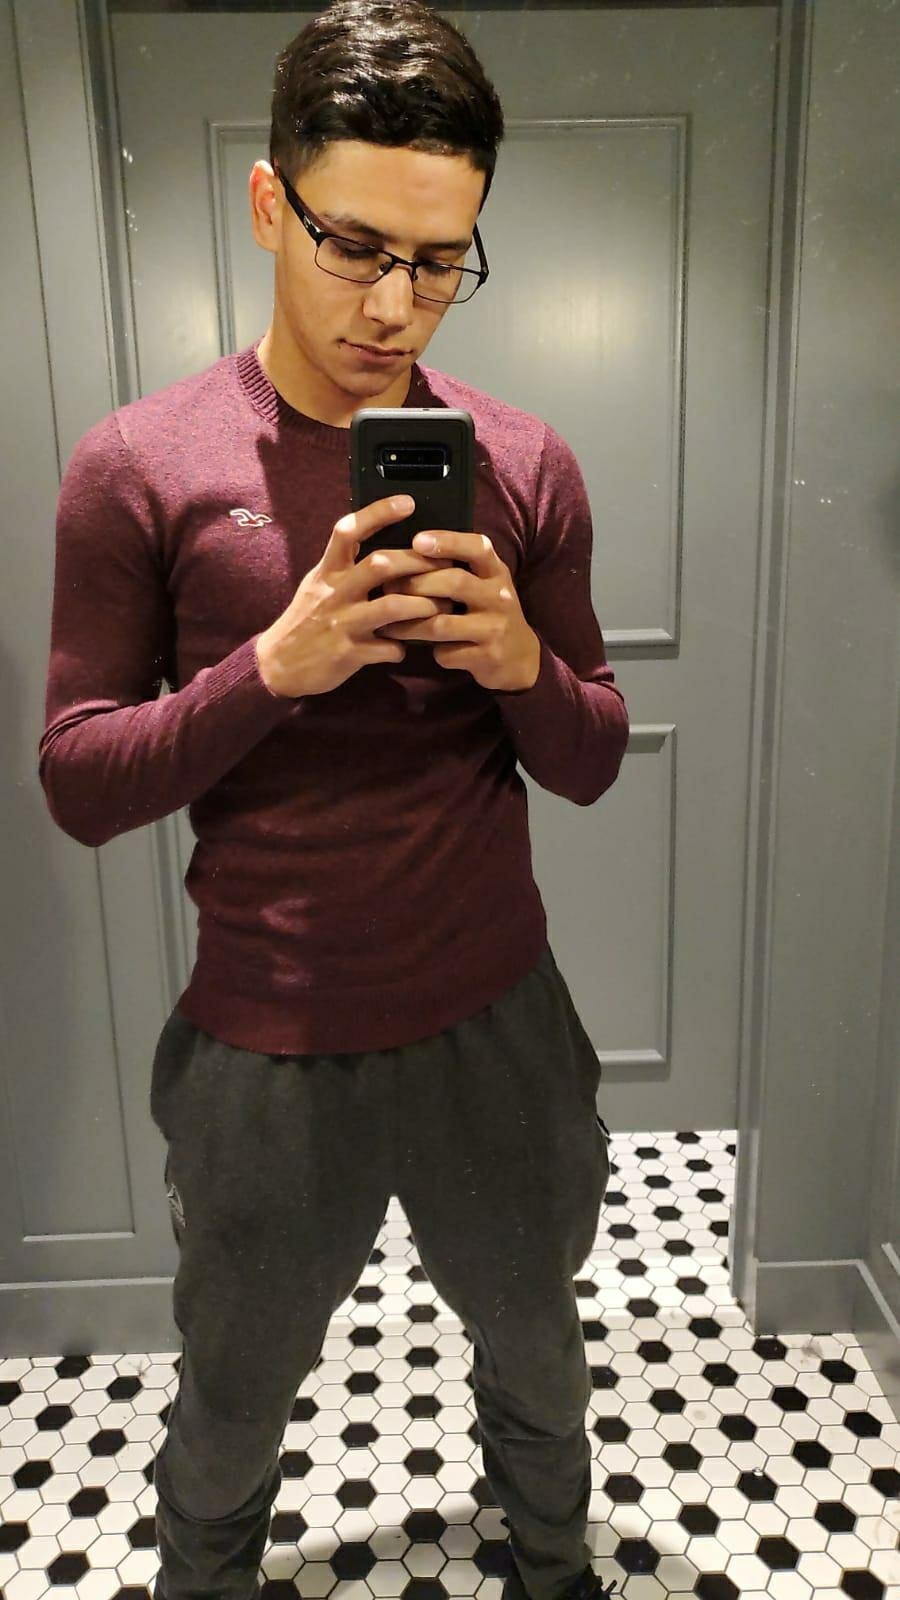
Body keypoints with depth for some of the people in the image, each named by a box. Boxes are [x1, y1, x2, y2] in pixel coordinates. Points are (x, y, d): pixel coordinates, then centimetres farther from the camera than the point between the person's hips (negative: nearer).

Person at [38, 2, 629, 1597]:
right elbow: (77, 780, -10)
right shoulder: (140, 463, -9)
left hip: (498, 1029, 3)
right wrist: (276, 664, -25)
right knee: (227, 1416, 24)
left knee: (535, 1357, 28)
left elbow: (592, 764, 1)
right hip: (266, 1052, -1)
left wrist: (523, 666, -21)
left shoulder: (522, 462, -3)